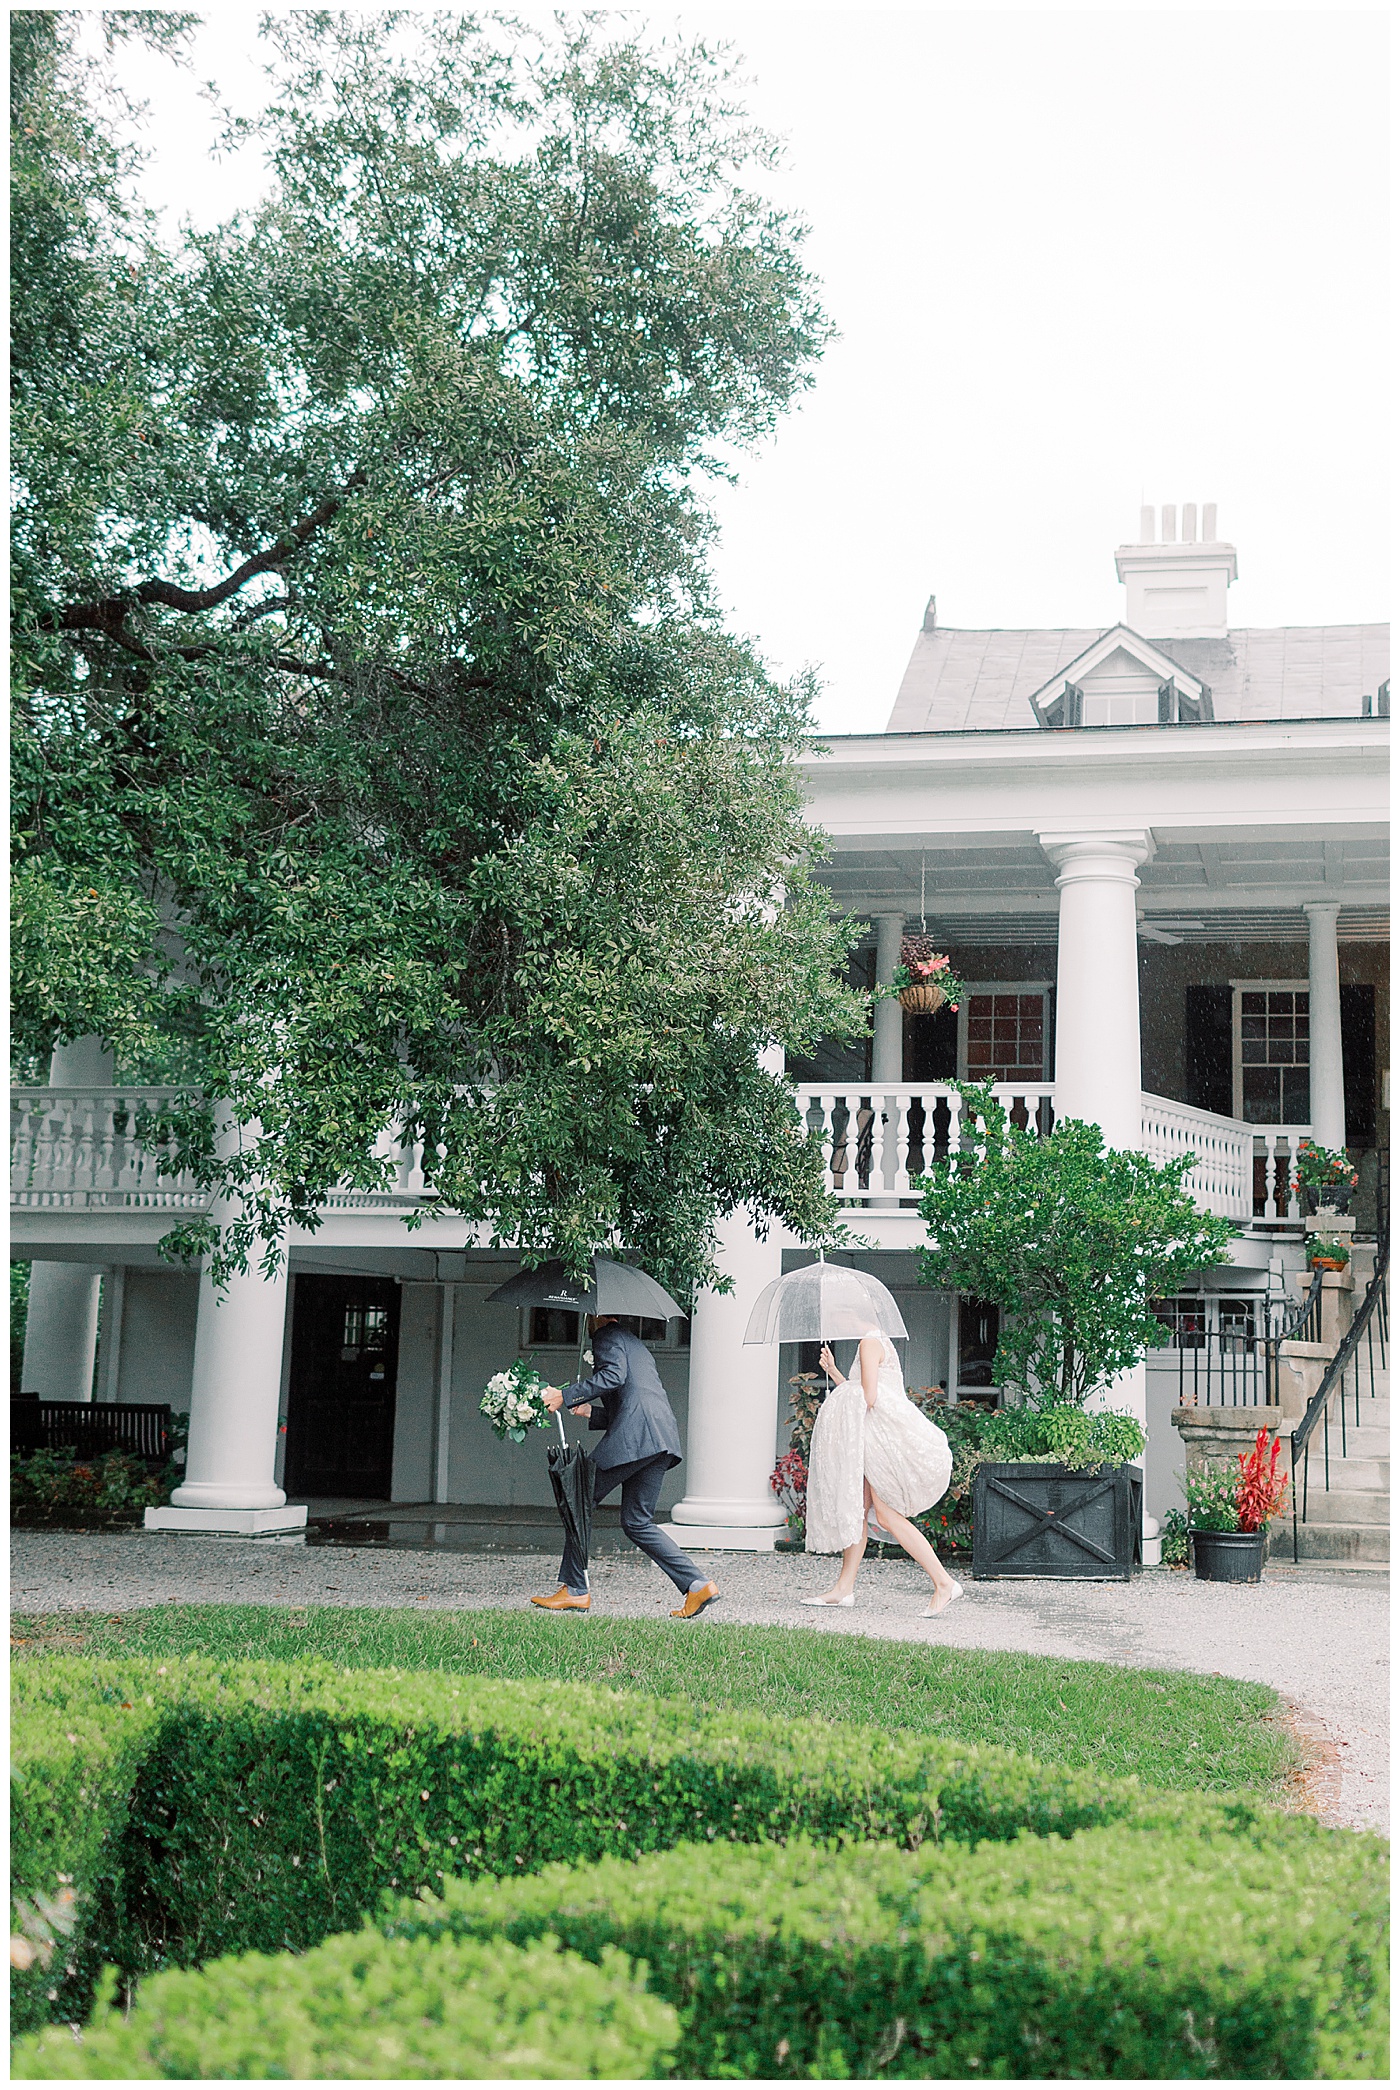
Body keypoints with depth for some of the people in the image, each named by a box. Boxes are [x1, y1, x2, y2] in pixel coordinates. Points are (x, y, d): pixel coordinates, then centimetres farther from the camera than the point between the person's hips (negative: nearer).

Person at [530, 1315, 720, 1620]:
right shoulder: (636, 1344, 33)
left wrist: (565, 1395, -13)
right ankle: (696, 1585, -1)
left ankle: (574, 1590, 3)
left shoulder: (608, 1335, 6)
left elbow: (614, 1375, -15)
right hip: (664, 1439, 9)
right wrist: (590, 1412, 31)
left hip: (635, 1435, -9)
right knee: (637, 1522, 10)